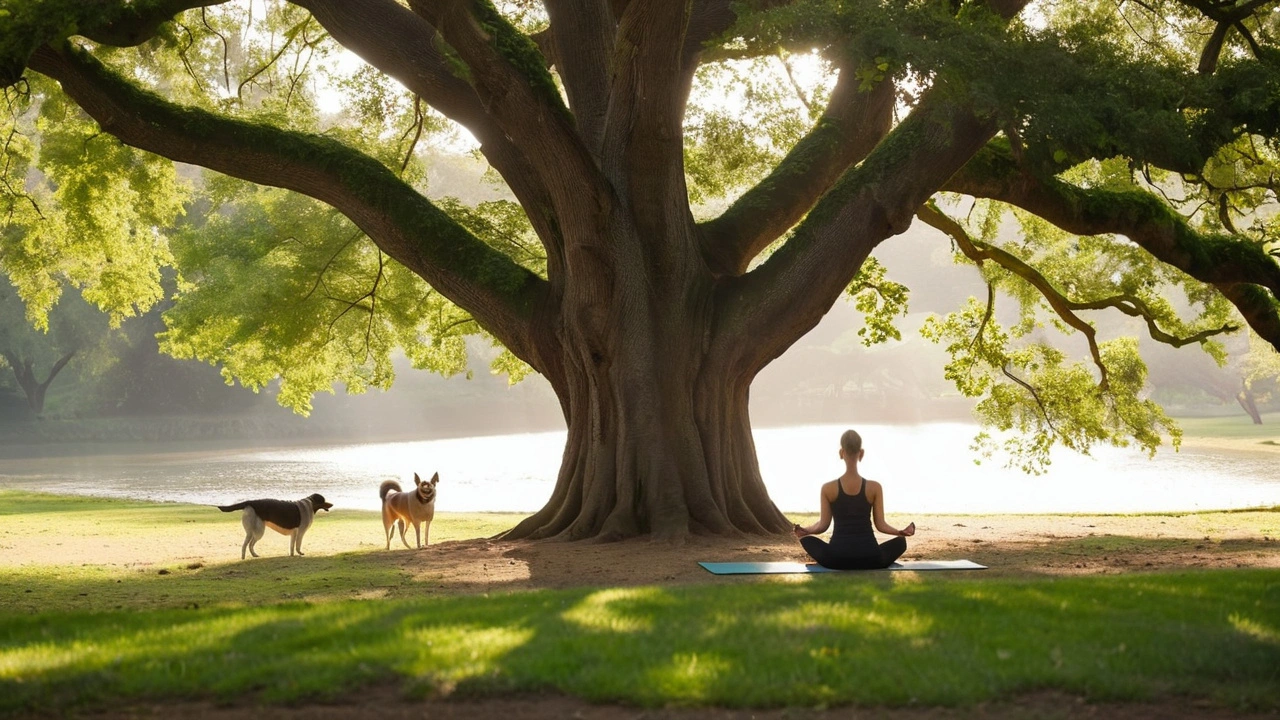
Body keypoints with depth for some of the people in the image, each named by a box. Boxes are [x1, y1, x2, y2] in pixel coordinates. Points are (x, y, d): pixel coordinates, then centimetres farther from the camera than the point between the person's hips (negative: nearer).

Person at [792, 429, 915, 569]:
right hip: (869, 558, 0)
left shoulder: (828, 489, -2)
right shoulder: (874, 487, -1)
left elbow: (823, 525, 0)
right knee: (901, 541, 28)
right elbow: (881, 525, 0)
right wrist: (901, 532, 10)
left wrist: (804, 530, 11)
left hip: (837, 558, 0)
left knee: (806, 539, 29)